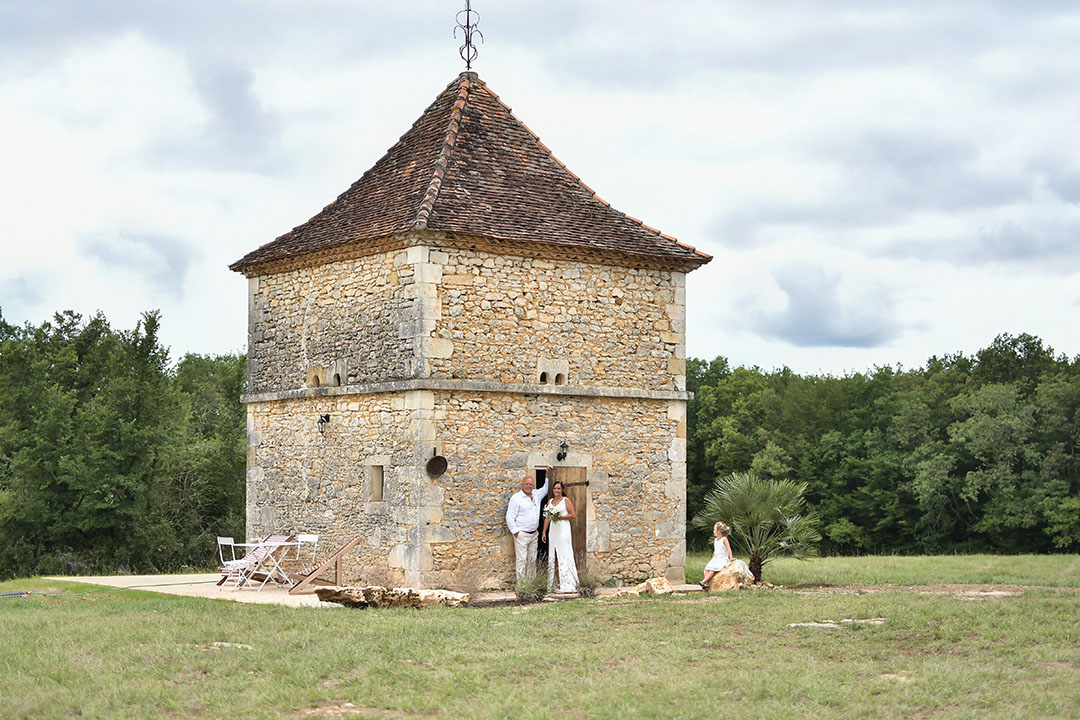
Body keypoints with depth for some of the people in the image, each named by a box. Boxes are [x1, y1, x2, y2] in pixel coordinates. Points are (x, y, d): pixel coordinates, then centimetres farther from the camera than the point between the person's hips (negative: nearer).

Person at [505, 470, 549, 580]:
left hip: (534, 534, 6)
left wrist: (547, 476, 12)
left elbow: (546, 489, 27)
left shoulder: (536, 495, 10)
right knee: (521, 560, -8)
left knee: (532, 560, 10)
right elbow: (510, 517, -8)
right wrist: (515, 532, -10)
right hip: (521, 534, -6)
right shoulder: (516, 498, -8)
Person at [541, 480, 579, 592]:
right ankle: (552, 585, 8)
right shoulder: (550, 501, 16)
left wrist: (560, 517, -14)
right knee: (552, 557, 5)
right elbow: (547, 517, 17)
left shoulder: (566, 500, -1)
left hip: (563, 530, -6)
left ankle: (567, 585, -11)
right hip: (553, 530, 6)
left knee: (564, 556, -10)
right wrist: (544, 531, 12)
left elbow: (573, 515, -5)